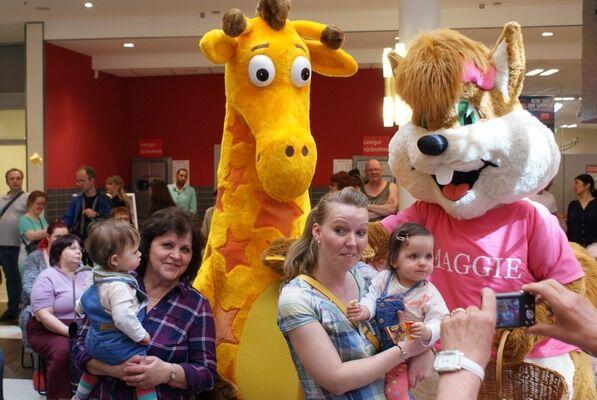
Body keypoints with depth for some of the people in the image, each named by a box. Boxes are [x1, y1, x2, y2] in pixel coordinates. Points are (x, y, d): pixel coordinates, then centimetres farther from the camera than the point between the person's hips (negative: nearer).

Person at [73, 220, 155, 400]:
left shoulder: (100, 280, 7)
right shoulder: (119, 286, -27)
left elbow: (83, 303, 24)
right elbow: (123, 318, -37)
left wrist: (79, 308, 45)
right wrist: (141, 335, -23)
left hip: (96, 340, 11)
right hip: (117, 345, -11)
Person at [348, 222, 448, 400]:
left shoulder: (429, 294, -15)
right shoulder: (384, 278, -7)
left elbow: (438, 321, -18)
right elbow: (372, 297, -7)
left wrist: (427, 333, -39)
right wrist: (364, 310, -29)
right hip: (380, 345, 3)